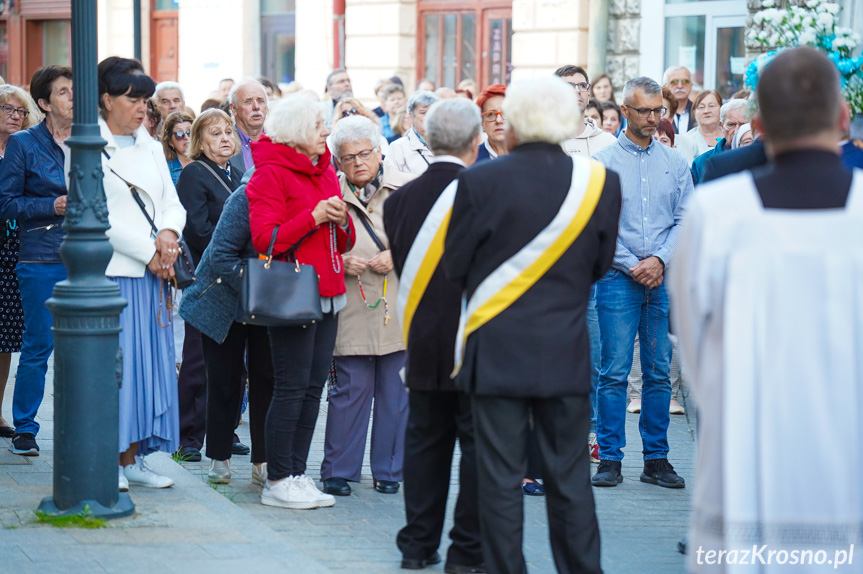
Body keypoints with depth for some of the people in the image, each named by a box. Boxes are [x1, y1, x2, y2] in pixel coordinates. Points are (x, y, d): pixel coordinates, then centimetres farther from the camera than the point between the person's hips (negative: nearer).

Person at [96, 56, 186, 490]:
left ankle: (132, 458, 12)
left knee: (149, 361, 5)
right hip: (109, 271, -6)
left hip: (151, 274, 6)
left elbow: (173, 203, 16)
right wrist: (148, 251, -12)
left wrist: (169, 232, -7)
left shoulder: (151, 148, 16)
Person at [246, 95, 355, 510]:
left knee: (313, 387, 8)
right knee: (291, 387, -7)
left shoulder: (325, 172, 18)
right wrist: (314, 217, -17)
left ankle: (297, 473, 14)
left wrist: (341, 220, 0)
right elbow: (265, 239, -16)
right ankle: (277, 481, 0)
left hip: (327, 295, 8)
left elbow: (342, 242, 22)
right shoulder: (270, 174, -7)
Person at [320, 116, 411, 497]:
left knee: (396, 391, 5)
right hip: (351, 309, -1)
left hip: (400, 307, 1)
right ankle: (338, 471, 9)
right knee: (351, 389, -1)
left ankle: (388, 471, 16)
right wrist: (341, 261, -9)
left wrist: (396, 257, -10)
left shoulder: (406, 190, 5)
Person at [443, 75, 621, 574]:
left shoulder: (480, 181, -11)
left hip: (497, 350, -2)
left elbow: (456, 265, -3)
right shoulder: (601, 182, -3)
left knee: (501, 480, 5)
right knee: (570, 478, 10)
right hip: (568, 355, 2)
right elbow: (601, 265, 6)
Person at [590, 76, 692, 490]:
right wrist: (632, 265, -10)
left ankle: (657, 458, 11)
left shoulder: (675, 163, 11)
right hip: (618, 279, -3)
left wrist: (660, 259, -8)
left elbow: (684, 220, 7)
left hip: (663, 280, 3)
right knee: (614, 372, -5)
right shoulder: (603, 162, 2)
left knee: (659, 373, 4)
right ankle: (609, 459, 1)